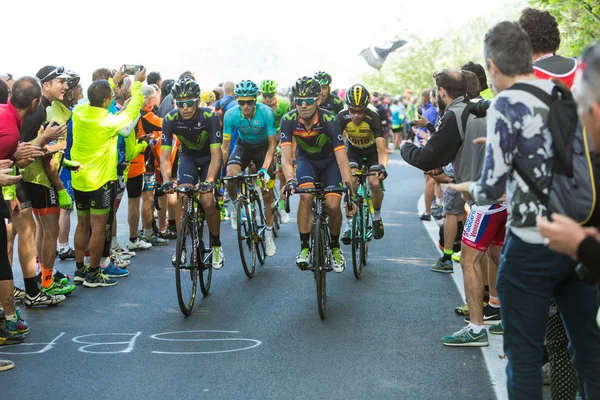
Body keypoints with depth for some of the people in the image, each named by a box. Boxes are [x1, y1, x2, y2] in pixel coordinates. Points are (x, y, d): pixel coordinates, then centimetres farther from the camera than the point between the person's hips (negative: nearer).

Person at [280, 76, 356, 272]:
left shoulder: (329, 120, -32)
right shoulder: (289, 120, -25)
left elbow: (342, 160, -34)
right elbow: (286, 156, -30)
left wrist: (350, 193, -41)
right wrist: (290, 180, -50)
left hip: (329, 161, -1)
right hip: (306, 160, 1)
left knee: (333, 205, -19)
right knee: (306, 195, -27)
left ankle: (335, 247, 10)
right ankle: (304, 248, -14)